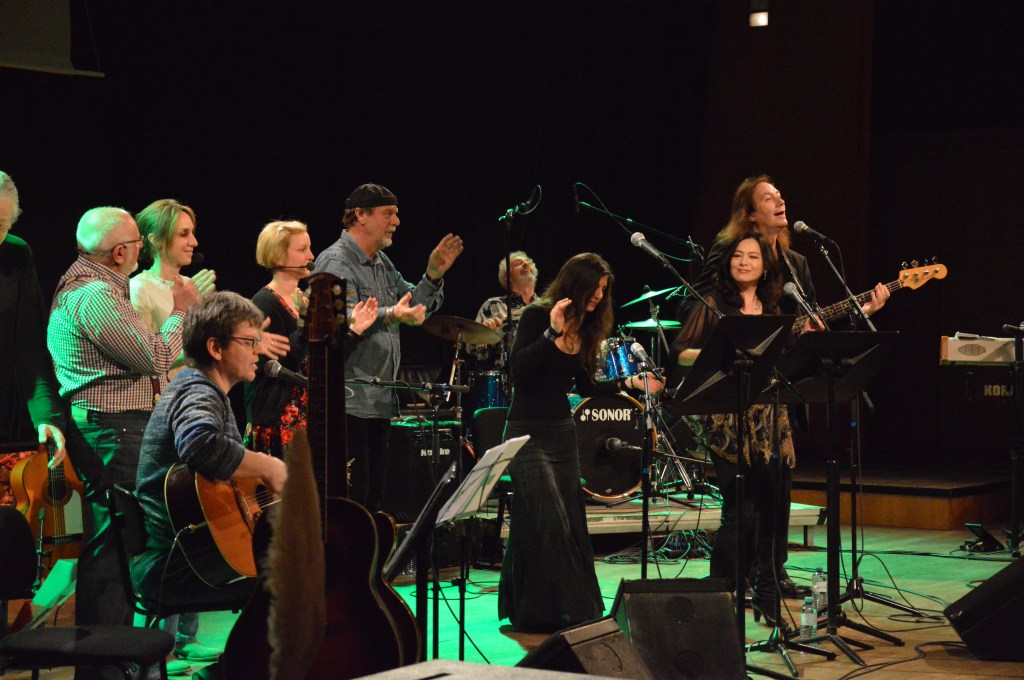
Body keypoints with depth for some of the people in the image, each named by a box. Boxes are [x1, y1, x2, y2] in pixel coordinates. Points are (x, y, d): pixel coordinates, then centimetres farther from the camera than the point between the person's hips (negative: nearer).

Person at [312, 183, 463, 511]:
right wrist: (390, 315, -38)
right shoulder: (335, 262, -10)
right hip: (349, 404, -9)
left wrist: (432, 276, 4)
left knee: (373, 495, 12)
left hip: (380, 401, 9)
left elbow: (414, 308, 21)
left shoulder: (381, 263, 19)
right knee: (352, 498, -11)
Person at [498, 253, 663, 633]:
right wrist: (552, 333, -28)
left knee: (571, 525, 6)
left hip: (562, 433, 8)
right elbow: (518, 369, -20)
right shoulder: (537, 316, -9)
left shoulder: (586, 328, 10)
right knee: (550, 524, -15)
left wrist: (630, 383, 7)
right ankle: (557, 611, -10)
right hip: (527, 433, -8)